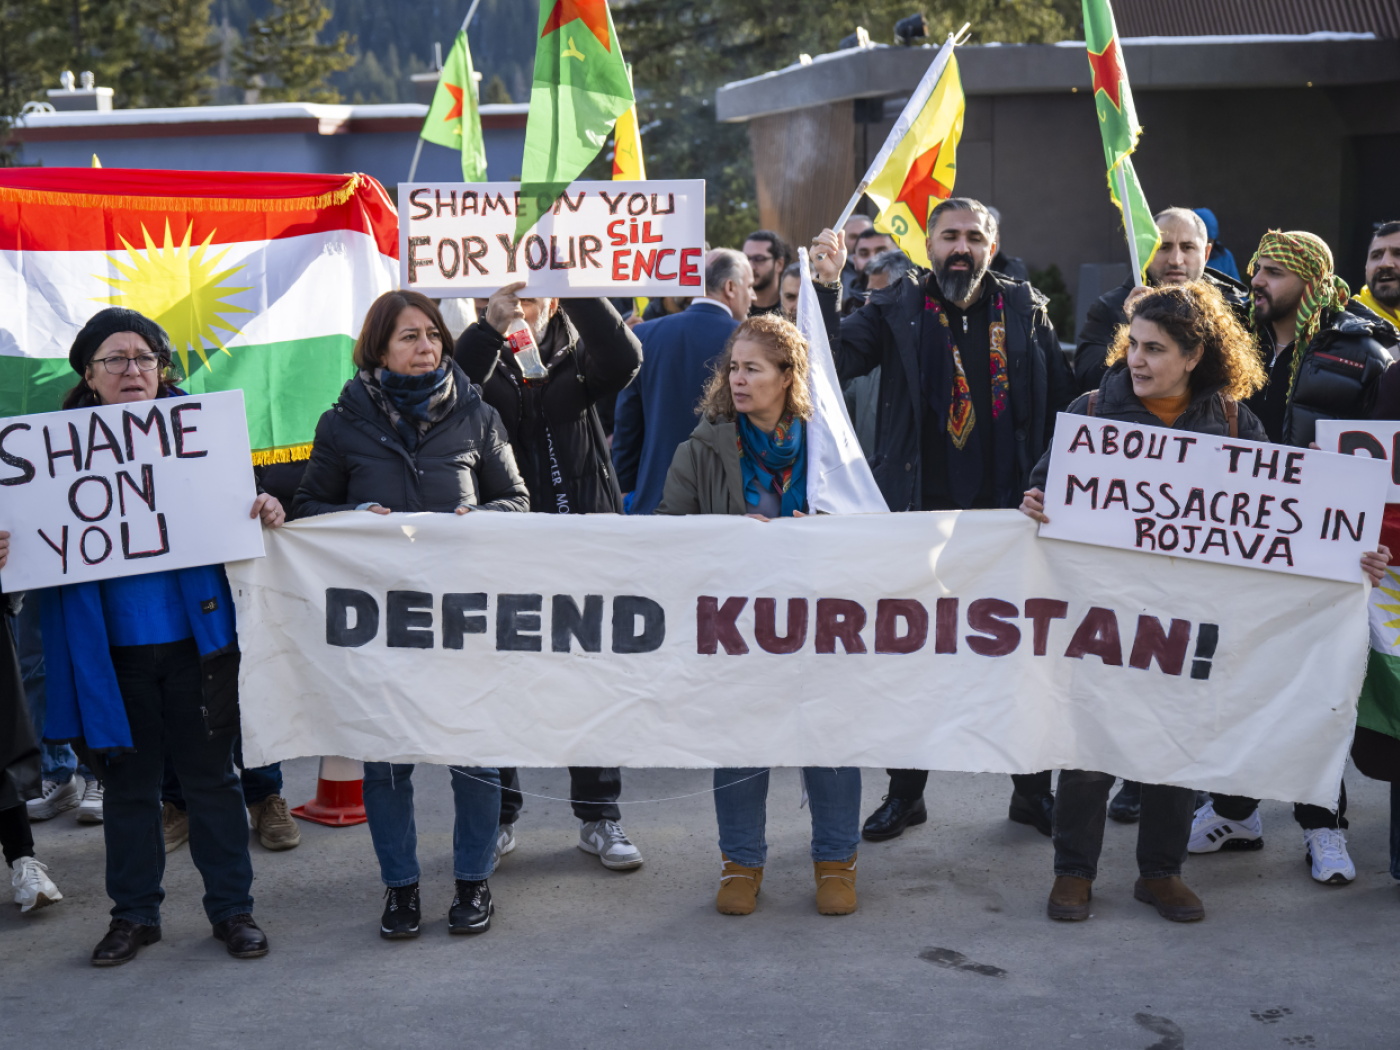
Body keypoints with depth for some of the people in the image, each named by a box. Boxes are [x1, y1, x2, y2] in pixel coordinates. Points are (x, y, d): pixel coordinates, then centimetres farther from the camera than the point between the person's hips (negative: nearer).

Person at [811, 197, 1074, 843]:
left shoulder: (1027, 310, 7)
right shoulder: (898, 310, 2)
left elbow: (1060, 402, 5)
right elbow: (834, 363, -11)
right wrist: (824, 288, -22)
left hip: (1007, 511, 1)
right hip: (921, 511, -1)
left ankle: (1033, 789, 24)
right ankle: (905, 792, 21)